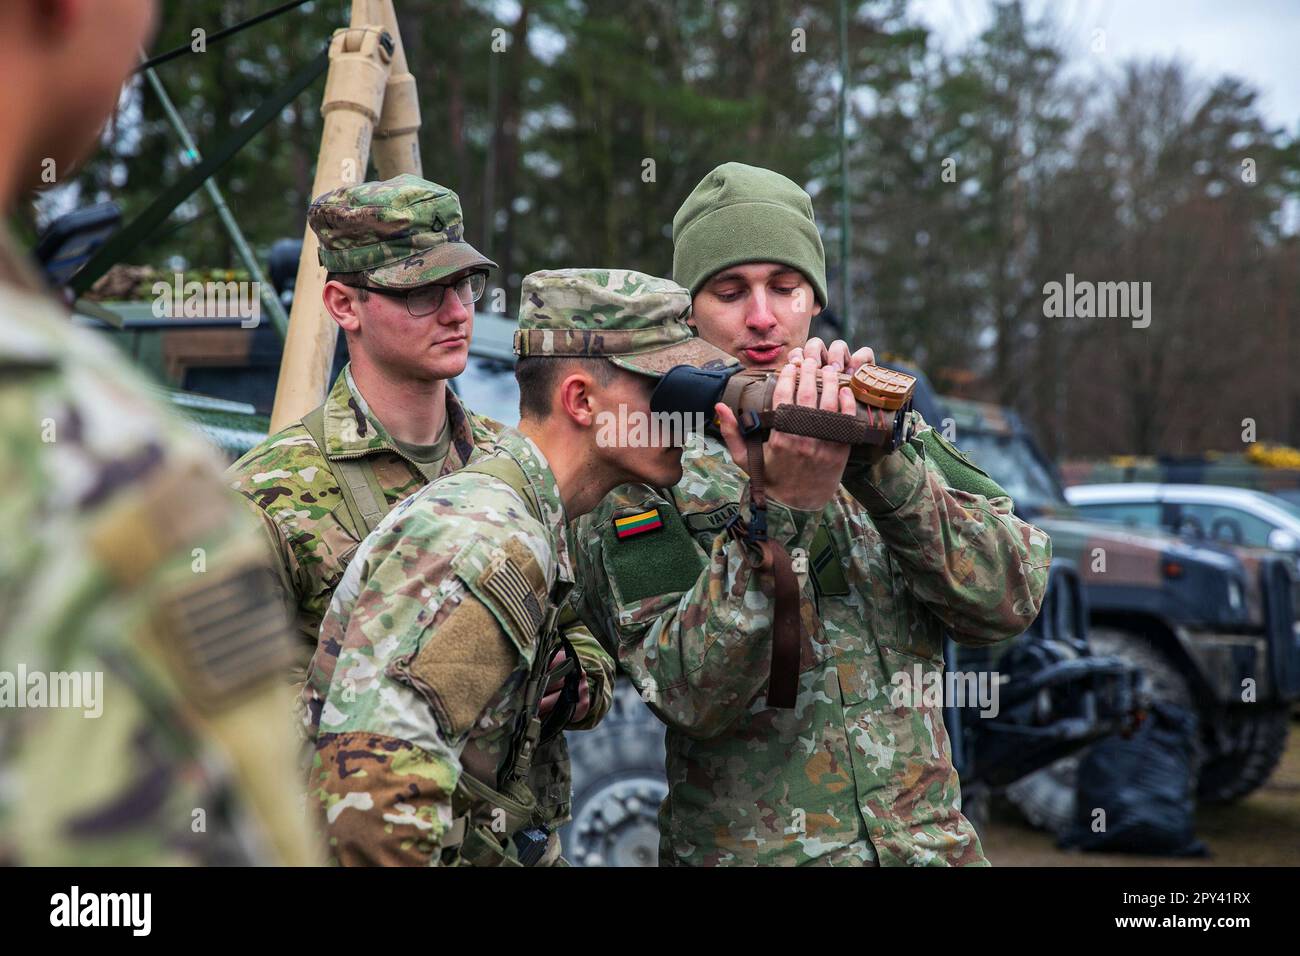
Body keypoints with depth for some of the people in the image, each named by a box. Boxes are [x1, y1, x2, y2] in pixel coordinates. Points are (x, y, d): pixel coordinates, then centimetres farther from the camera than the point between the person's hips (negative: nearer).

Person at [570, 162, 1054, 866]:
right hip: (747, 848, -3)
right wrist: (780, 505, -27)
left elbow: (1012, 598, -9)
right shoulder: (639, 471, -7)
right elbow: (692, 695, -17)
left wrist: (881, 461, -21)